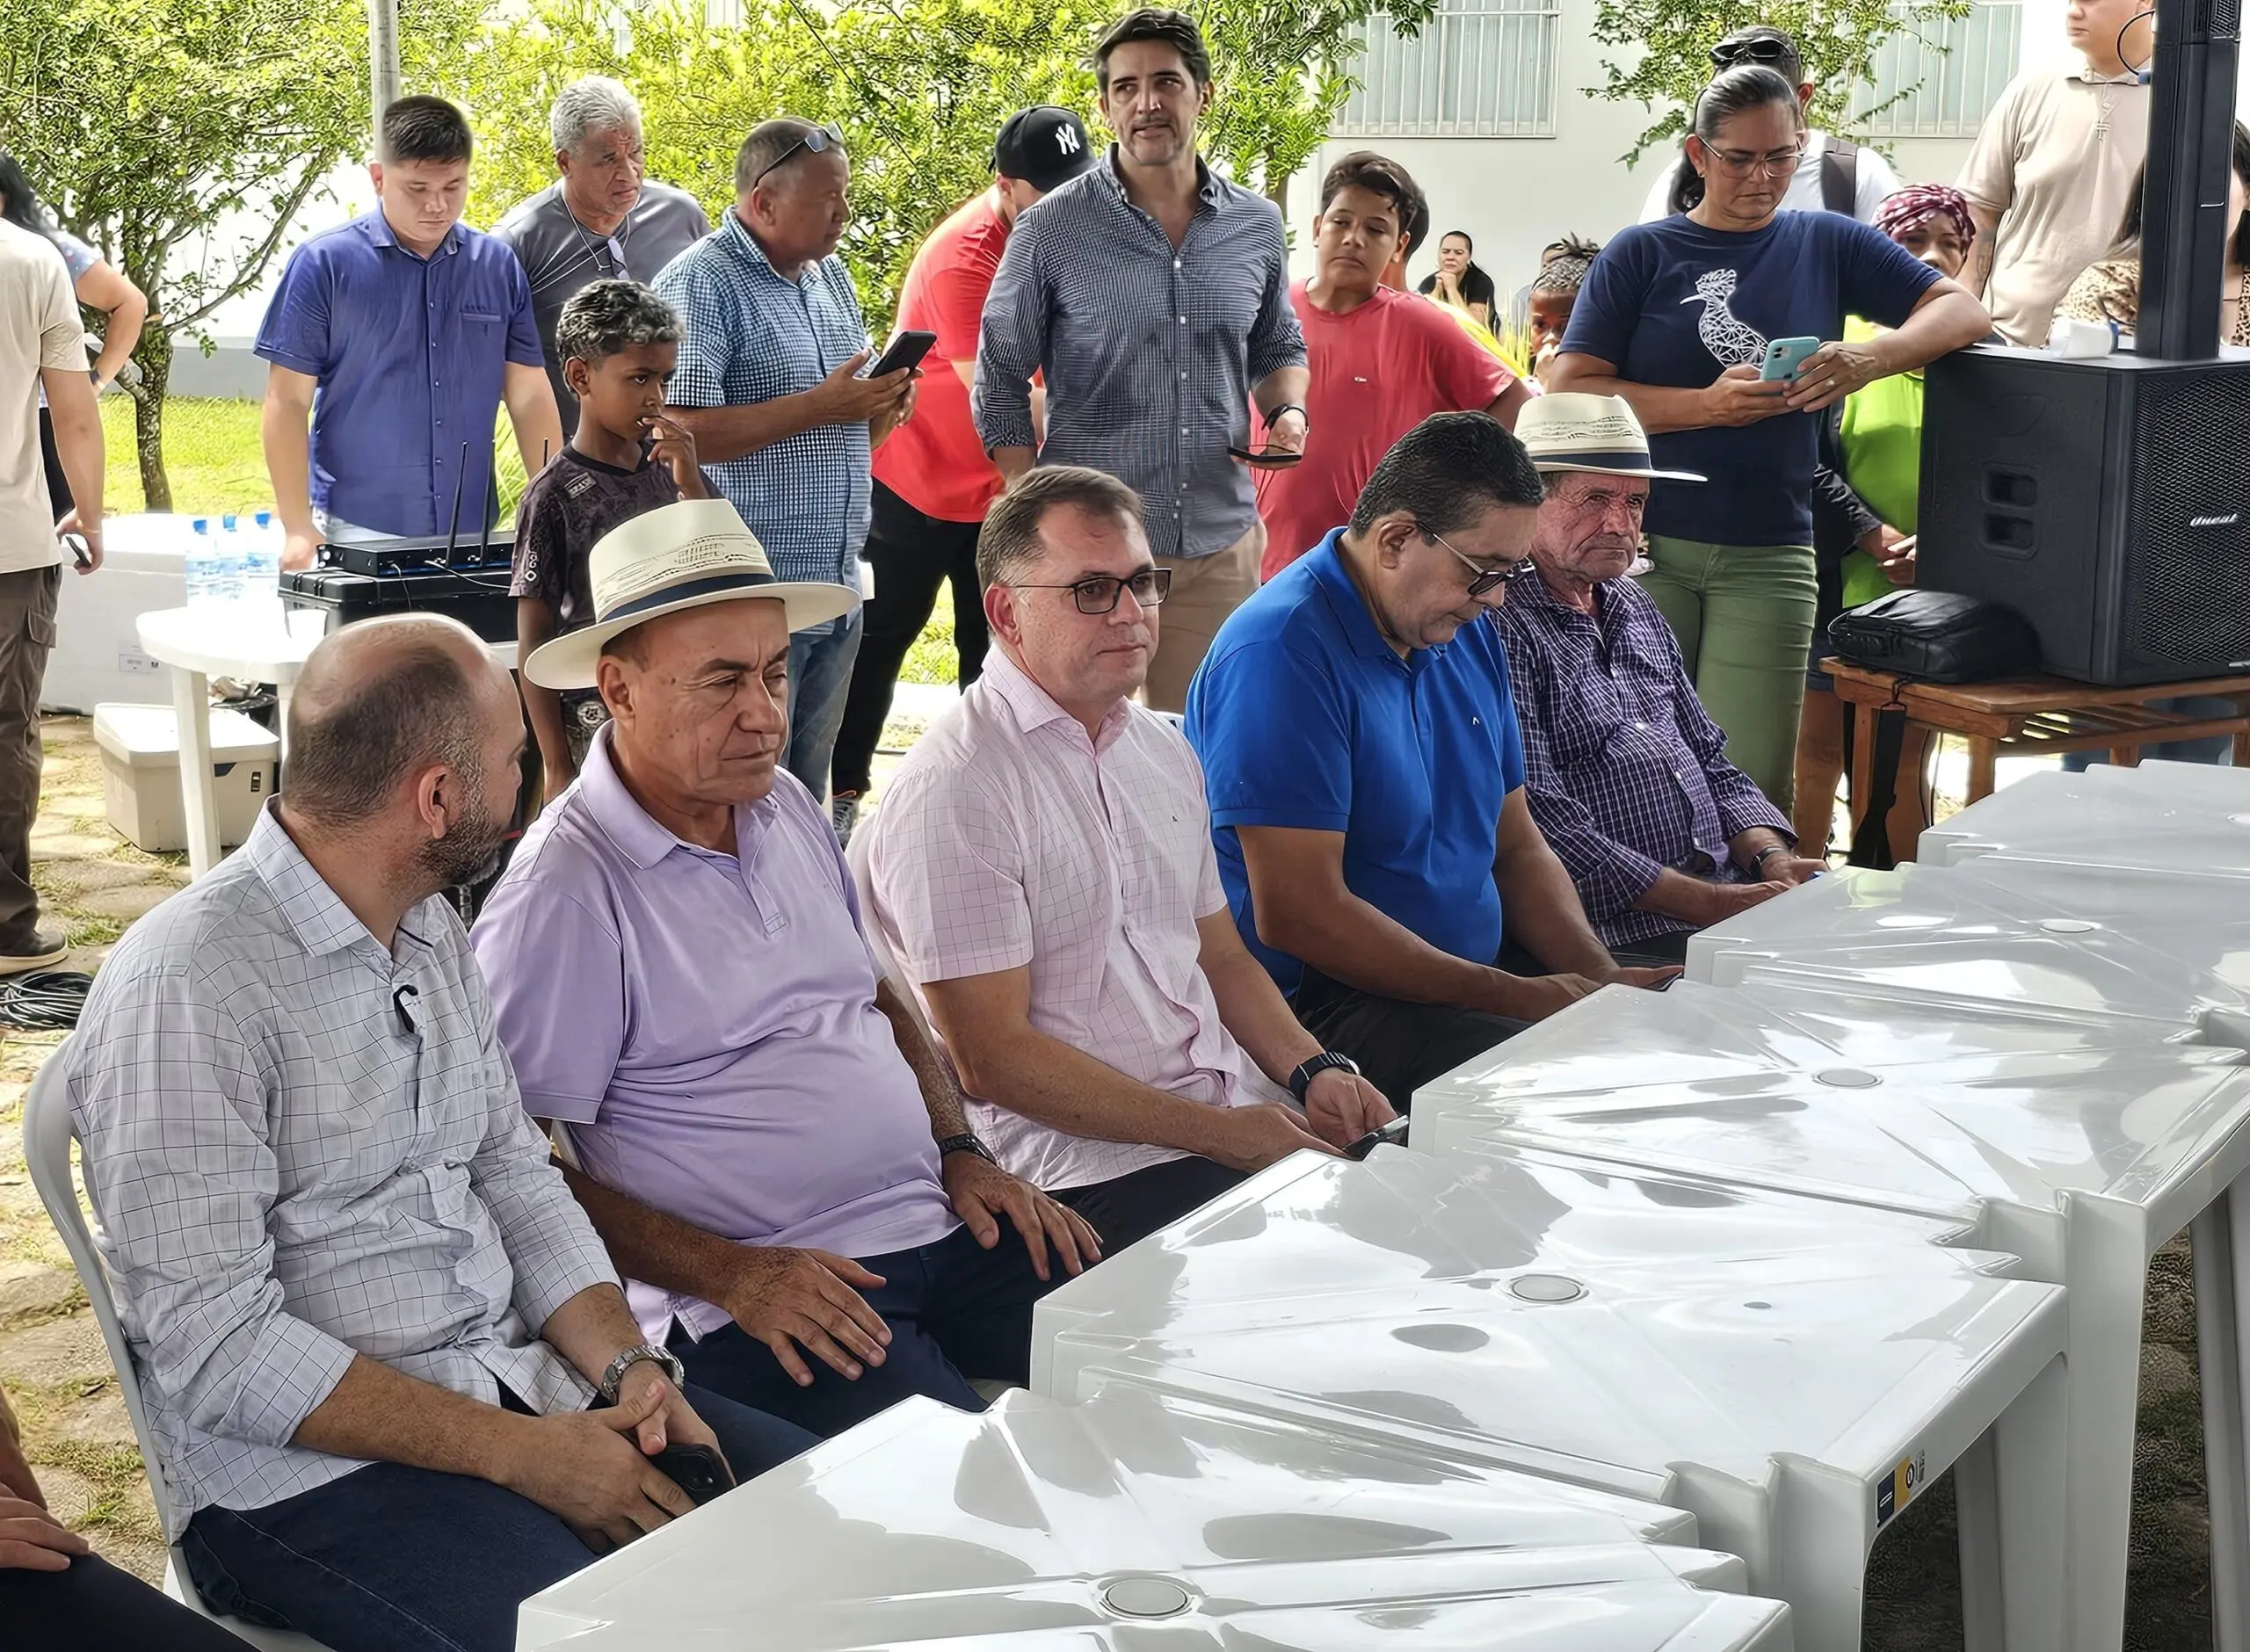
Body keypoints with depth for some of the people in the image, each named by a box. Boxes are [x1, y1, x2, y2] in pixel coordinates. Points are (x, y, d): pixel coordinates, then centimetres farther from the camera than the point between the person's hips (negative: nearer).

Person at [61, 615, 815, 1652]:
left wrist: (628, 1364, -5)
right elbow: (214, 1348, -20)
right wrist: (520, 1453, -21)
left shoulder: (433, 931, 10)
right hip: (305, 1467, -7)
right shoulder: (182, 988, -17)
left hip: (521, 1380, 8)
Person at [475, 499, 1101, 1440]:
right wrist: (727, 1275, -18)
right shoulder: (561, 894, -12)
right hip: (755, 1300, -7)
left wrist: (961, 1153, 10)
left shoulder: (786, 807, 13)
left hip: (938, 1221, 8)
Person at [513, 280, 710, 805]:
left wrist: (690, 484, -9)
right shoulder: (555, 495, -8)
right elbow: (534, 644, -7)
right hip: (596, 720, -5)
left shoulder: (668, 469, 6)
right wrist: (556, 768, -9)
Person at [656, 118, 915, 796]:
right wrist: (821, 406, -19)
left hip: (838, 591, 8)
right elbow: (683, 432, -21)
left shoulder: (831, 276, 15)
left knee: (808, 794, 15)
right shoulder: (700, 284, -10)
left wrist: (880, 410, 0)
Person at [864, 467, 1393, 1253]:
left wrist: (1312, 1071, 4)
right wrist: (1216, 1131, -15)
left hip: (1243, 1114, 8)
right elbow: (991, 1058, -14)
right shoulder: (955, 790, -10)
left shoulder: (1164, 751, 17)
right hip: (1091, 1163, -8)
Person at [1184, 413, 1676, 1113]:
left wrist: (1602, 976, -2)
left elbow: (1517, 846, 18)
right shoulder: (1283, 652, -17)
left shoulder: (1469, 635, 12)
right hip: (1313, 1002, -9)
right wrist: (1512, 998, -19)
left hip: (1477, 975, 9)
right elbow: (1298, 915, -22)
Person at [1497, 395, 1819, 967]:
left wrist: (1770, 858, 3)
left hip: (1731, 892, 9)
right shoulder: (1504, 628, -10)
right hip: (1625, 930, -8)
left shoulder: (1635, 608, 20)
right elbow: (1540, 823, -18)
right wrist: (1705, 903, -18)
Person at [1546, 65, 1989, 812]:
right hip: (1645, 546, -1)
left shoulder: (1828, 245, 10)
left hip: (1769, 555, 1)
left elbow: (1963, 311, 4)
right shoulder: (1641, 254, 5)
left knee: (1749, 790, -3)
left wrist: (1870, 357, -16)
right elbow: (1567, 393, -4)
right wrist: (1709, 405, -15)